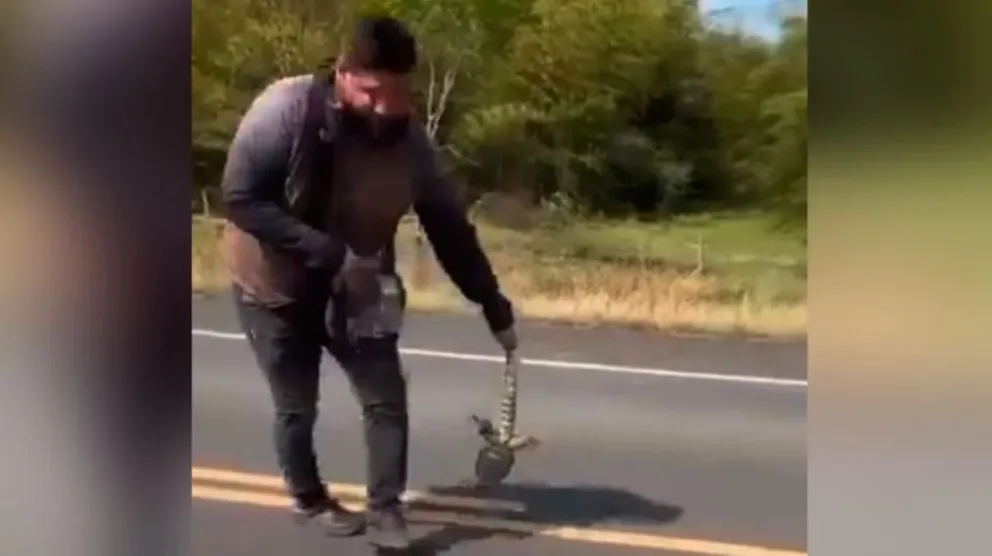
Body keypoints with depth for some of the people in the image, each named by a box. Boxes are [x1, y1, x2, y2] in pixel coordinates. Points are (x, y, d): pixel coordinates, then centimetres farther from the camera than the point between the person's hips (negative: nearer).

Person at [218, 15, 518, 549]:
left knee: (387, 398, -3)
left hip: (354, 293, 3)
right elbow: (241, 199, -27)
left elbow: (450, 229, -6)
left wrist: (494, 308, -5)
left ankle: (384, 510, 14)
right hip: (276, 288, -3)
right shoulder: (286, 109, -27)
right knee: (296, 407, 9)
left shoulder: (410, 141, -15)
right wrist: (330, 253, -33)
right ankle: (309, 499, 35)